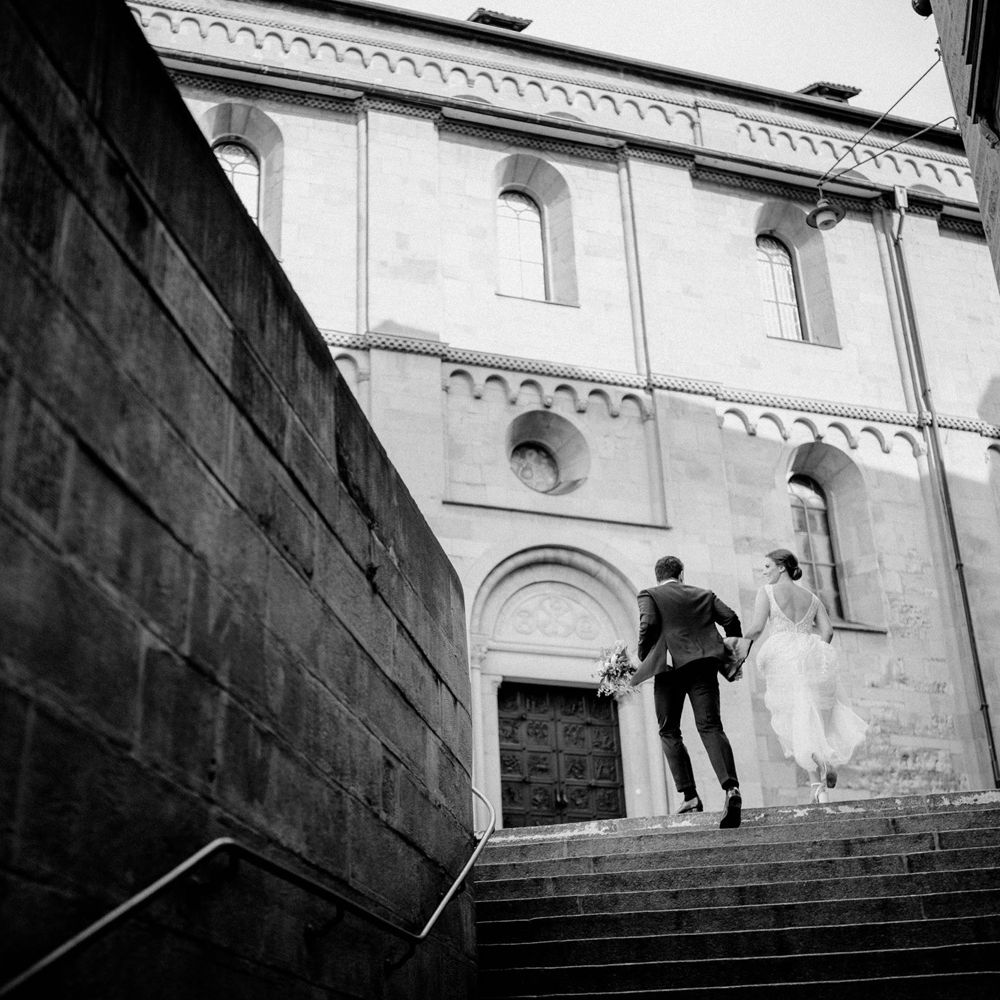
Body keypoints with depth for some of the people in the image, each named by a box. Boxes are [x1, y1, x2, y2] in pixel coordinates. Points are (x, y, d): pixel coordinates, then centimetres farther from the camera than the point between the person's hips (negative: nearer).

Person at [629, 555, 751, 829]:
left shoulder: (649, 595, 11)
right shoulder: (704, 595, 21)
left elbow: (648, 623, -7)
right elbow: (730, 618, 10)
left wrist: (643, 658, 5)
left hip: (670, 666, -2)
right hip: (703, 664, 2)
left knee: (669, 732, 10)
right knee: (710, 726, -4)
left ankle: (689, 795, 1)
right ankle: (731, 787, -27)